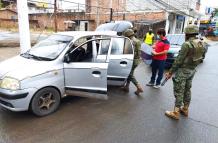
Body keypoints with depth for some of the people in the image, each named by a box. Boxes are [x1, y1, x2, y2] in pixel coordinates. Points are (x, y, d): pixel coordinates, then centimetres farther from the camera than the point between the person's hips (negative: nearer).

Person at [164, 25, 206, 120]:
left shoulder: (187, 44, -21)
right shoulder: (202, 44, 4)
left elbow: (178, 60, -21)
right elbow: (200, 58, 11)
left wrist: (170, 72, -14)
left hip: (183, 70, -8)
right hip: (192, 70, 8)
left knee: (179, 91, 0)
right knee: (187, 90, 18)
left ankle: (176, 113, 8)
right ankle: (185, 109, 31)